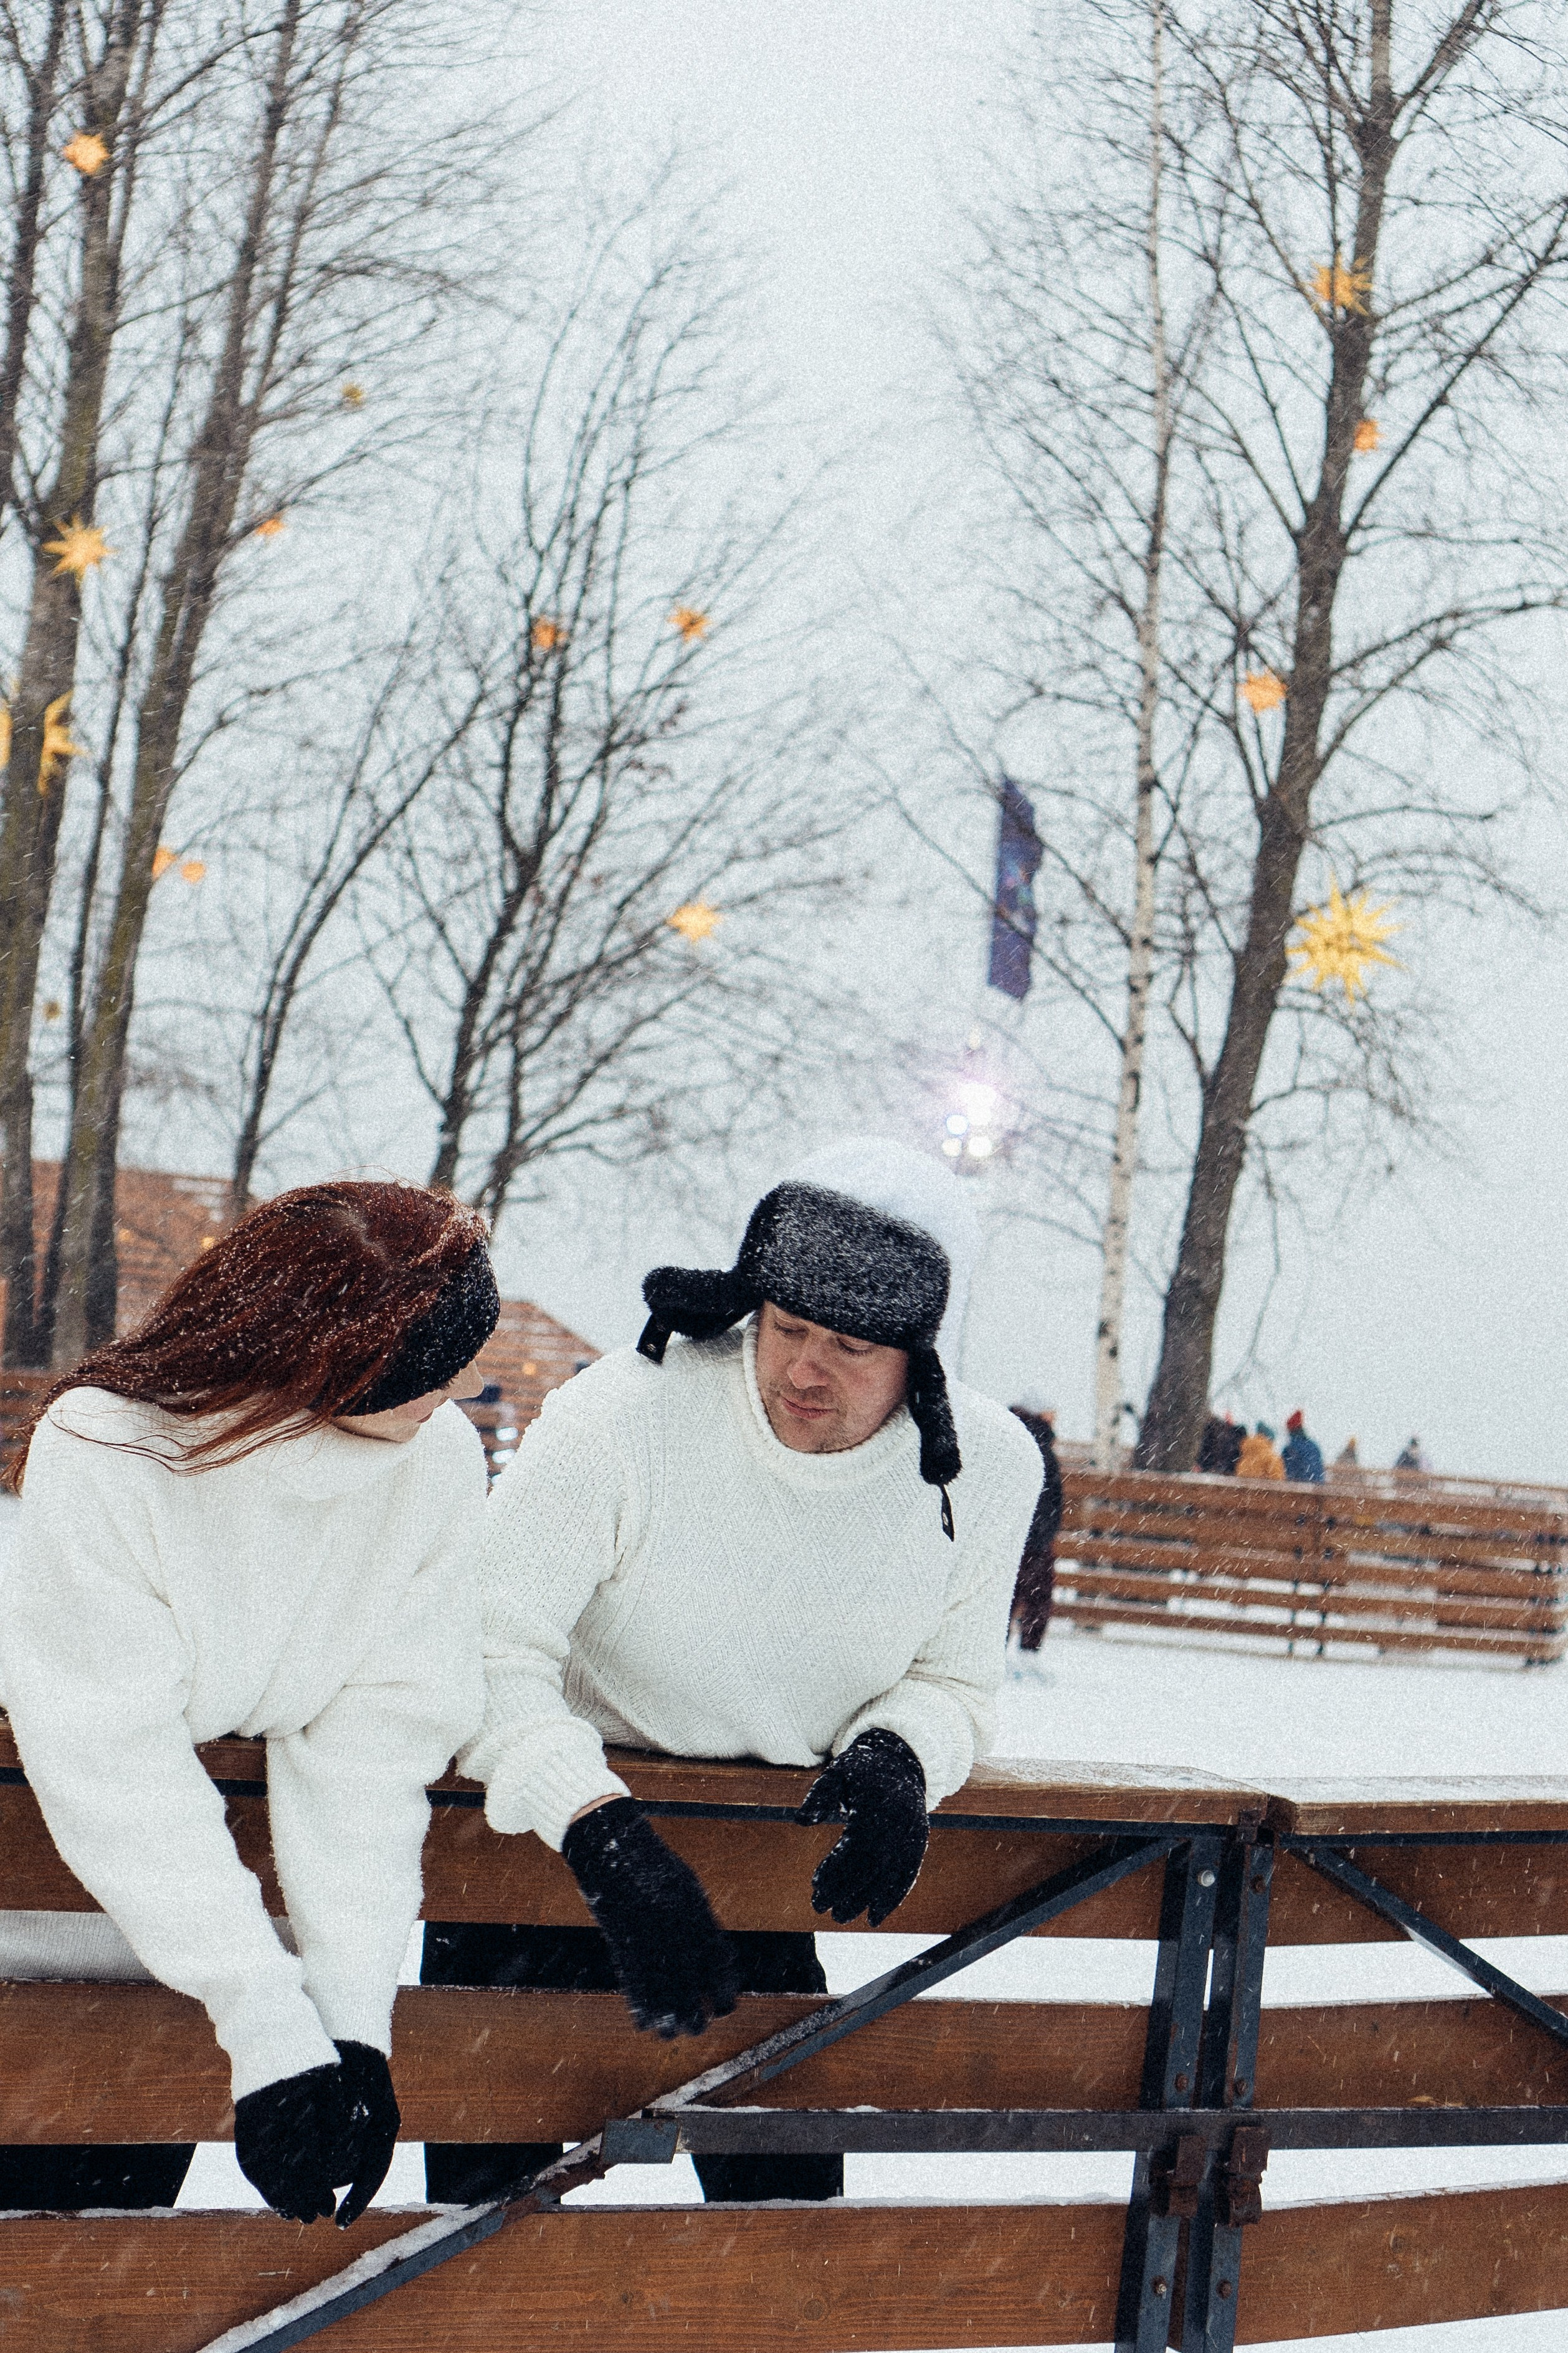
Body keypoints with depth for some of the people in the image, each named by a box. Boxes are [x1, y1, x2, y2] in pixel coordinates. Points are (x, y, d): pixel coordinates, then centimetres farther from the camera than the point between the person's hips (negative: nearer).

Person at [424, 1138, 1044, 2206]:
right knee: (496, 2193, -3)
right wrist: (607, 1835, -39)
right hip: (546, 1846, -3)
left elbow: (953, 1681, 2)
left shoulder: (991, 1469, -12)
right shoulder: (622, 1416, -26)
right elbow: (487, 1658, -26)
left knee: (793, 2194, 8)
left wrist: (899, 1755, -22)